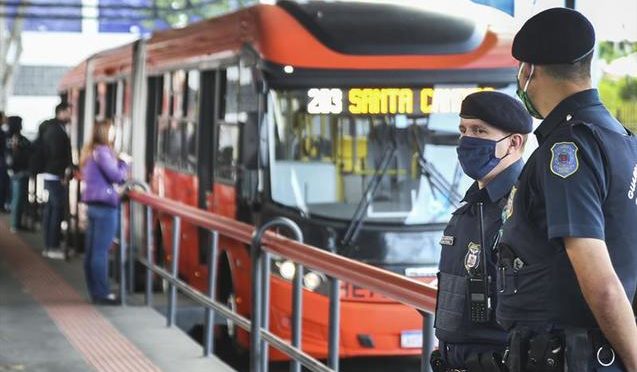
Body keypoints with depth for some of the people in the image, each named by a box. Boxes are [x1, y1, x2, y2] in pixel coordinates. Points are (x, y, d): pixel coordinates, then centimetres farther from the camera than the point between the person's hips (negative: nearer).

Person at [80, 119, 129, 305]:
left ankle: (94, 290, 16)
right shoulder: (102, 151, -14)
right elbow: (116, 176, -16)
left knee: (91, 250, 10)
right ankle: (102, 293, -3)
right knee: (101, 251, -6)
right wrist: (124, 162, 1)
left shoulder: (90, 151, 15)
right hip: (105, 205, -9)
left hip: (93, 204, 9)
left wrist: (119, 164, 11)